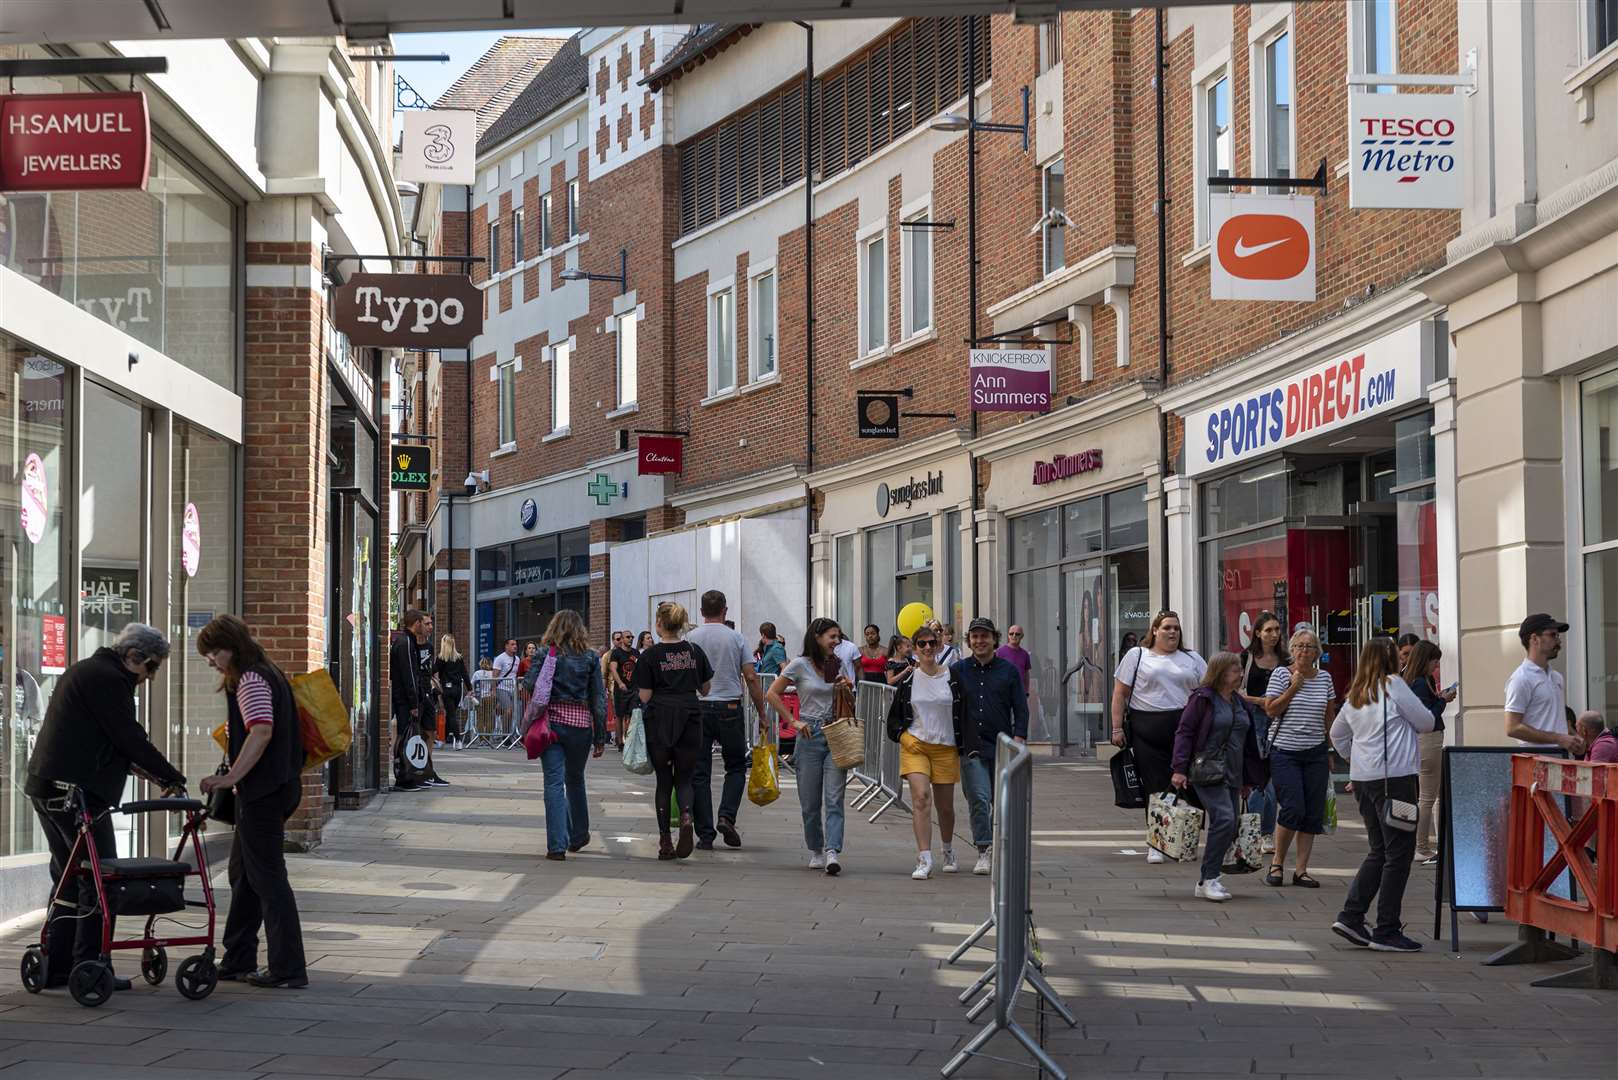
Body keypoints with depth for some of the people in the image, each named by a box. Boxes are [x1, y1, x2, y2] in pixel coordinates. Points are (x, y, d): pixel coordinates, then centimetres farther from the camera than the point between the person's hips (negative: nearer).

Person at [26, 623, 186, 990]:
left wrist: (136, 767, 19)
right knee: (99, 879, -7)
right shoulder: (108, 679, -10)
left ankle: (56, 967, 16)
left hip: (47, 787, 11)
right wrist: (174, 779, -8)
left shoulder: (85, 671, 23)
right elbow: (131, 739, -15)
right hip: (77, 791, -11)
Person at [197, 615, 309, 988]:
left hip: (263, 790, -11)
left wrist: (232, 777, -30)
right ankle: (238, 960, 24)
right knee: (243, 874, 17)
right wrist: (235, 779, 24)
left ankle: (288, 970, -7)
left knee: (268, 878, -7)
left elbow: (262, 732, -27)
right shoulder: (268, 674, 17)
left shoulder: (251, 679, -14)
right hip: (278, 786, 11)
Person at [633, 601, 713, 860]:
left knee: (663, 780, 8)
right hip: (689, 718, 2)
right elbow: (706, 688, 10)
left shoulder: (650, 655, -5)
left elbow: (645, 696, -5)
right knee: (684, 778, 8)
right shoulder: (695, 651, 4)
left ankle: (665, 842, 6)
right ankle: (686, 818, -22)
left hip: (659, 720, -2)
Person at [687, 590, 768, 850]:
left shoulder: (690, 639, 1)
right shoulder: (736, 638, 1)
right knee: (736, 767, 13)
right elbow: (751, 678, -2)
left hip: (698, 709, 0)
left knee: (700, 772, 4)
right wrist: (761, 712, 5)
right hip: (730, 708, 0)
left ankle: (705, 834, 2)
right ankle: (726, 816, -7)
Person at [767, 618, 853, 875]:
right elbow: (772, 694, -2)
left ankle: (832, 853, -18)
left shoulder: (838, 665, 11)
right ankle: (816, 852, 19)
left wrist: (848, 689, 0)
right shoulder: (800, 665, -2)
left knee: (834, 800, -10)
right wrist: (794, 721, -7)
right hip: (810, 736, -2)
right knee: (810, 802, 4)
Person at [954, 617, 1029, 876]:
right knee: (979, 798, -14)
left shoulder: (1009, 671, 7)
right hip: (971, 747, -1)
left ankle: (997, 847, 26)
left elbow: (1021, 709, 5)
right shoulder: (958, 670, 7)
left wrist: (1018, 740, -7)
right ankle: (984, 852, -13)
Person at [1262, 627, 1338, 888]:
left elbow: (1329, 717, 15)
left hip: (1315, 753, 4)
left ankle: (1301, 869, 7)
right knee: (1293, 808, -13)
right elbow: (1271, 710, -7)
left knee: (1313, 813, 0)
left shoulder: (1324, 678, 8)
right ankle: (1277, 864, 5)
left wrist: (1330, 751, 13)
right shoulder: (1281, 674, -2)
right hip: (1284, 752, -4)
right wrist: (1293, 688, -14)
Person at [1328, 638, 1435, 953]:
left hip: (1362, 778, 8)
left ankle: (1351, 916, 9)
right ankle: (1386, 931, -3)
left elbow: (1337, 733, 25)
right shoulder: (1393, 685, -7)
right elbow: (1426, 723, -3)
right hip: (1395, 776, -8)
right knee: (1398, 853, -2)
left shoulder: (1355, 695, 14)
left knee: (1379, 851, 17)